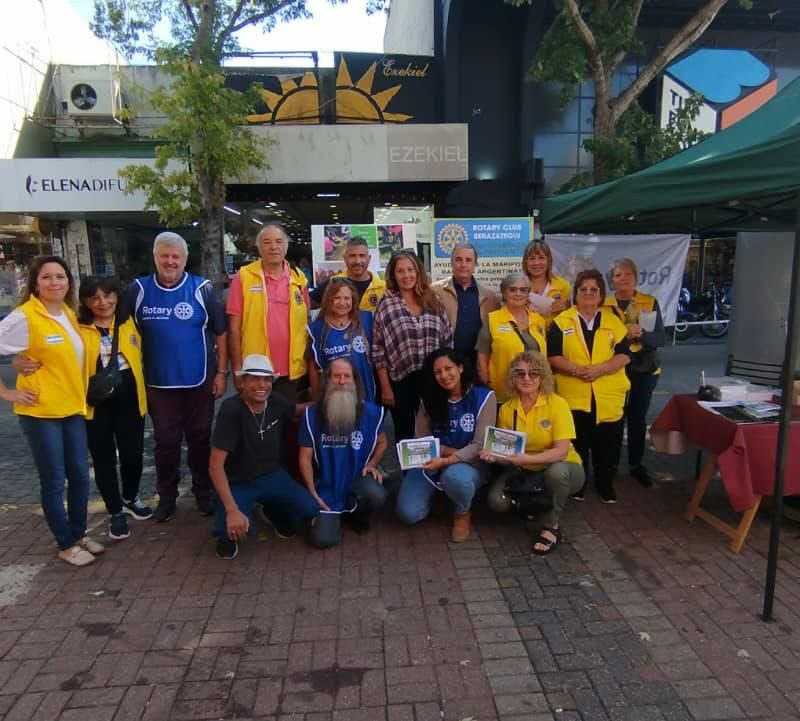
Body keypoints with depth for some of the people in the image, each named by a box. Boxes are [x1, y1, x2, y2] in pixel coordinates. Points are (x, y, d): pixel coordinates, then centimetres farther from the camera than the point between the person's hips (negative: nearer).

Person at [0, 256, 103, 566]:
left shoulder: (69, 314, 8)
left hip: (72, 408, 7)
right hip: (40, 412, -7)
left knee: (79, 475, 13)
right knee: (54, 481, 5)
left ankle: (79, 534, 30)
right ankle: (66, 545, 20)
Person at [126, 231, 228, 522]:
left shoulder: (202, 289, -5)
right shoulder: (138, 290, -1)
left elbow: (221, 332, -1)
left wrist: (221, 372, -4)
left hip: (199, 381, -1)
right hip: (158, 383, 1)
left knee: (200, 438, 11)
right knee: (165, 441, 10)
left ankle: (203, 492, 27)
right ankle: (166, 496, 26)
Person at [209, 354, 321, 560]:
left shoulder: (277, 403, -9)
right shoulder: (231, 409, -25)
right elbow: (216, 465, -26)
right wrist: (232, 510, -32)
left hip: (271, 476, 5)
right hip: (237, 482, -4)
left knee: (310, 509, -16)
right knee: (235, 530, -31)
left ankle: (275, 511, 18)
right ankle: (227, 534, 8)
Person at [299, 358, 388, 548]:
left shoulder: (371, 411, -7)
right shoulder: (312, 414, -8)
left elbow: (382, 442, 11)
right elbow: (305, 458, -2)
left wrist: (372, 464, -9)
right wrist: (313, 494, -8)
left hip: (357, 477, 1)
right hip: (326, 487, 0)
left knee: (377, 495, -33)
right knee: (324, 539, -17)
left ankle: (357, 514, 6)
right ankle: (337, 514, 22)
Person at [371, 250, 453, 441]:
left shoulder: (433, 301, 5)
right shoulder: (386, 305, -4)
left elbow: (447, 340, 9)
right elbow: (378, 350, -5)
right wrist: (385, 386, -8)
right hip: (401, 381, -2)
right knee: (404, 434, 11)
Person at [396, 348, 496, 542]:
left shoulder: (483, 397, -13)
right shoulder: (430, 398, 0)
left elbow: (479, 445, -17)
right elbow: (421, 439, 0)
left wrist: (446, 461, -29)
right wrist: (444, 450, -19)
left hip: (468, 463, -3)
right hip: (432, 462, 3)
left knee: (454, 476, -40)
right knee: (408, 514, -15)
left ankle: (463, 512, -3)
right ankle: (436, 492, 19)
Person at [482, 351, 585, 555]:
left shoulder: (557, 403, -18)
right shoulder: (506, 409, -6)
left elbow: (561, 451, -24)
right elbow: (506, 451, 2)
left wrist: (527, 458, -39)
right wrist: (495, 455, -22)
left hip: (562, 469, -3)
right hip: (525, 471, 4)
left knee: (556, 472, -39)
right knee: (497, 501, -22)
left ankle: (551, 528, -11)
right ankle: (533, 503, 13)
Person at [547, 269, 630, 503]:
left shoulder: (613, 321, 7)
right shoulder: (562, 321, 2)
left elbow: (623, 355, 0)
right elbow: (553, 356, -3)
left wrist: (600, 369, -17)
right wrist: (576, 369, -19)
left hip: (609, 396, 2)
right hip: (573, 395, -1)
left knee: (607, 444, 8)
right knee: (577, 443, 6)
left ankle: (606, 485, 27)